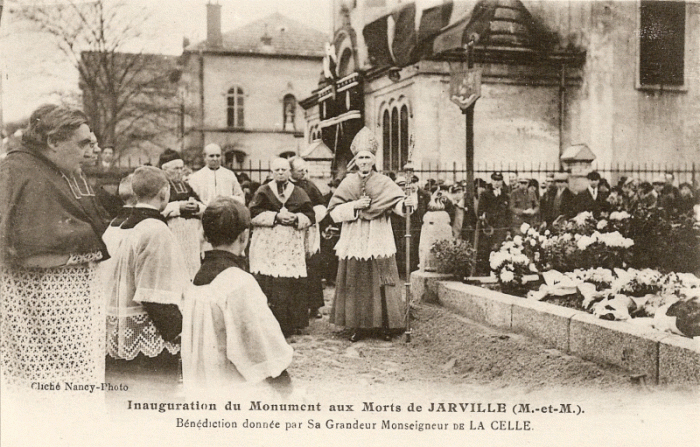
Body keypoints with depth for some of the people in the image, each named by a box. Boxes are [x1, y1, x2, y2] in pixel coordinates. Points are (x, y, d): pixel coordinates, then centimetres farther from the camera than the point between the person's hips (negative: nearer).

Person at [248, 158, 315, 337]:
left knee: (293, 286, -2)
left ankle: (292, 324, 8)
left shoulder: (299, 193, 13)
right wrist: (276, 216, -12)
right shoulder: (263, 192, 8)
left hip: (293, 248, 2)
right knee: (267, 285, -8)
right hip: (267, 248, -1)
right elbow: (253, 214, -3)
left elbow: (310, 215, 8)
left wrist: (295, 218, -11)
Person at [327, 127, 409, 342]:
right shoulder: (348, 183, 7)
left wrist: (405, 204, -34)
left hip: (379, 242, -1)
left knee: (381, 282, -2)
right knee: (355, 283, 3)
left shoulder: (383, 182, 3)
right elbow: (334, 210, 4)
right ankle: (358, 325, 12)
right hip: (354, 242, 1)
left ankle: (385, 325, 8)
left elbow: (397, 200, -12)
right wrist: (354, 206, -11)